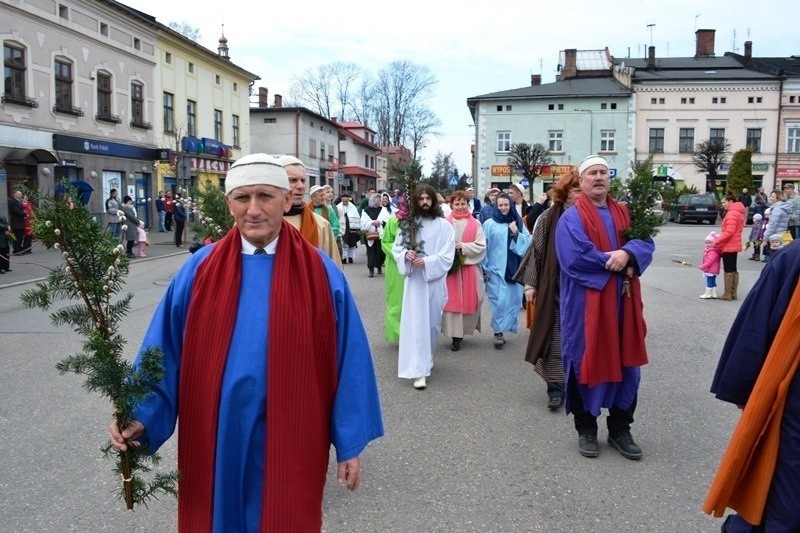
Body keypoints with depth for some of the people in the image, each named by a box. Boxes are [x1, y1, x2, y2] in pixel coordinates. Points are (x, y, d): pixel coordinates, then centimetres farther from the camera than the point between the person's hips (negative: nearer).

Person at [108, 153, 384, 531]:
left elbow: (348, 361, -4)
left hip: (289, 441, -1)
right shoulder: (200, 269, -3)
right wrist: (142, 416, -11)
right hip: (215, 439, 2)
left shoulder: (321, 275, -7)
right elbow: (164, 352, 1)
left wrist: (350, 443, -3)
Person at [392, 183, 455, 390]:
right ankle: (419, 370, -6)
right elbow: (396, 248, 7)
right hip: (414, 280, 0)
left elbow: (447, 256, -7)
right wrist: (406, 254, -14)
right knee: (415, 323, -6)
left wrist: (427, 262, -19)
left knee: (432, 322, 13)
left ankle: (427, 358, 37)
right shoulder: (408, 223, 4)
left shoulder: (444, 226, -4)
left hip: (435, 281, 0)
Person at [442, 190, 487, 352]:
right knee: (452, 300, -1)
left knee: (468, 300, 4)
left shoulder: (475, 224, 3)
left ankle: (462, 330, 18)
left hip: (470, 267, 1)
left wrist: (463, 247, -13)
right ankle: (455, 334, 6)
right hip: (450, 267, -1)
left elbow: (481, 246, -2)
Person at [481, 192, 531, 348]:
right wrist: (484, 268, -3)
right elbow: (484, 247, -2)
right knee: (499, 301, -6)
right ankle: (498, 332, 4)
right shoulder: (489, 224, -2)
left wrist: (517, 234, -13)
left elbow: (528, 243, 3)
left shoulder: (518, 223, 7)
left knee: (512, 299, 7)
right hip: (495, 268, -3)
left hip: (513, 268, 3)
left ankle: (502, 329, 22)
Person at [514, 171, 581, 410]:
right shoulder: (549, 218, -2)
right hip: (554, 290, -1)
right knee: (555, 341, 1)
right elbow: (536, 249, 0)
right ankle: (556, 388, 10)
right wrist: (530, 283, -4)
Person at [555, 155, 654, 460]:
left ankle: (620, 429, 23)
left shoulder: (625, 214, 13)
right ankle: (586, 430, 18)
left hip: (622, 303, 5)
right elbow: (574, 256, -18)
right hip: (586, 304, -5)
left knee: (625, 363, 9)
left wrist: (627, 254, -20)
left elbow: (646, 244, 1)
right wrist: (613, 260, -11)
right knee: (586, 362, 3)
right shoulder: (571, 218, -4)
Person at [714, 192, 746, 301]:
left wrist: (717, 241, -17)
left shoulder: (732, 214, -17)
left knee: (728, 270, -5)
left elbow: (729, 232, -23)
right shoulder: (738, 212, 16)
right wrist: (719, 240, 11)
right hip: (734, 246, 10)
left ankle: (727, 294, -1)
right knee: (733, 269, 12)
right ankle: (733, 293, 16)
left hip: (728, 246, -10)